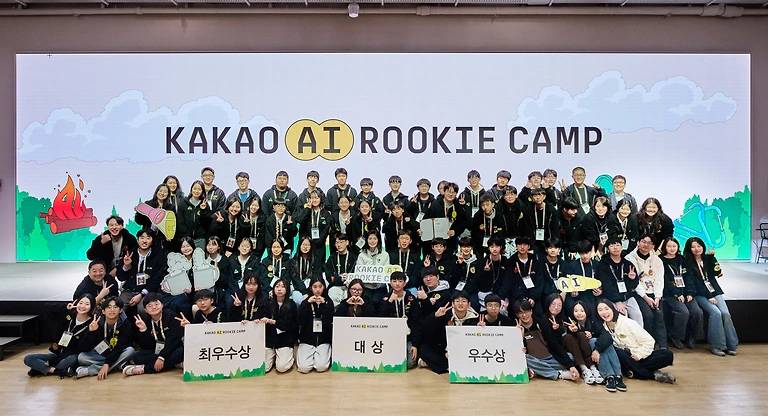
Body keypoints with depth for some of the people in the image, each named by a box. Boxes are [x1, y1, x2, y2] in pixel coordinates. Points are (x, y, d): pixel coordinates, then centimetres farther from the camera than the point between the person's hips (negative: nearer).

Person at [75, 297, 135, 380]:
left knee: (130, 350, -32)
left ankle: (88, 371, -29)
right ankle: (117, 365, -24)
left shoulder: (125, 324, -17)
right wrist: (91, 332, -31)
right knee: (81, 357, -23)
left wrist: (107, 364, -36)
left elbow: (120, 347, -25)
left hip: (118, 355, -1)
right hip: (100, 355, 1)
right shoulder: (96, 323, -12)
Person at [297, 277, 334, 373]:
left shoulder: (328, 302, 4)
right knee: (304, 368, -18)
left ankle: (324, 355, 11)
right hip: (307, 339, 1)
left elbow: (328, 322, -8)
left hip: (323, 340, 0)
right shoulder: (306, 302, 5)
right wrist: (307, 303, -16)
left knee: (321, 367, -21)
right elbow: (301, 322, -8)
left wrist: (324, 304, -17)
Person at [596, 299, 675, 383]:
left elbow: (649, 341, -10)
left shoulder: (627, 323, -10)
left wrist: (638, 354, -19)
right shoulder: (603, 329, -2)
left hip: (641, 357, -1)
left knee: (668, 355, -25)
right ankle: (654, 375, -24)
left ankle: (634, 371, -25)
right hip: (624, 359, 1)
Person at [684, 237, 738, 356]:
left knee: (725, 313, -19)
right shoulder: (688, 263, 0)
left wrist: (711, 256, -3)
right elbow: (694, 283, -7)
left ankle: (731, 345, -10)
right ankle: (715, 345, -19)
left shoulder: (707, 259, 14)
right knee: (716, 313, -26)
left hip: (715, 292, 4)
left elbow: (717, 272, -1)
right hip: (700, 295, -4)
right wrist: (708, 297, -13)